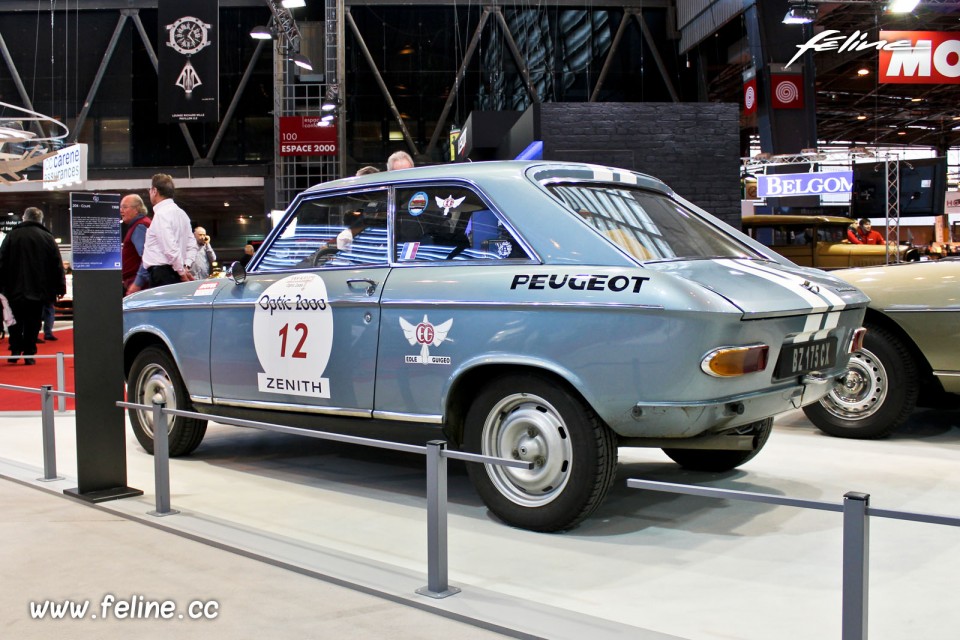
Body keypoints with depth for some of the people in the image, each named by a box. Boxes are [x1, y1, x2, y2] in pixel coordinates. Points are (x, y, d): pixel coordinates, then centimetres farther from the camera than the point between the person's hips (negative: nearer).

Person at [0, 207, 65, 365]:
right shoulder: (48, 238, 1)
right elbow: (57, 265, 1)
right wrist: (60, 287, 5)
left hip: (15, 288, 0)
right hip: (38, 289, 0)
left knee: (16, 321, 13)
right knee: (32, 323, 5)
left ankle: (15, 351, 6)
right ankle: (29, 353, 3)